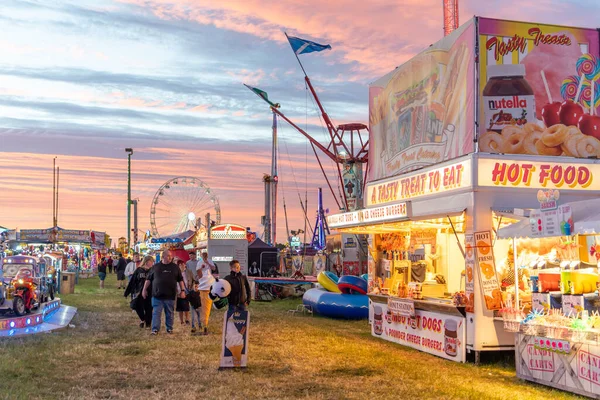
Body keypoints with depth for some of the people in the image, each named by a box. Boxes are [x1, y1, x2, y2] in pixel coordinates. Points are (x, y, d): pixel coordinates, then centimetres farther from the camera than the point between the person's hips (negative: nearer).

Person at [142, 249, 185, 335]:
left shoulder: (175, 267, 7)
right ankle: (155, 329, 2)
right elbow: (148, 279, 8)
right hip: (157, 295, -1)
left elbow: (180, 280, 10)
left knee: (170, 313, 10)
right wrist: (144, 289, 4)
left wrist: (183, 290, 4)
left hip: (170, 296, 1)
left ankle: (169, 328, 22)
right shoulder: (156, 266, 4)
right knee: (156, 313, -2)